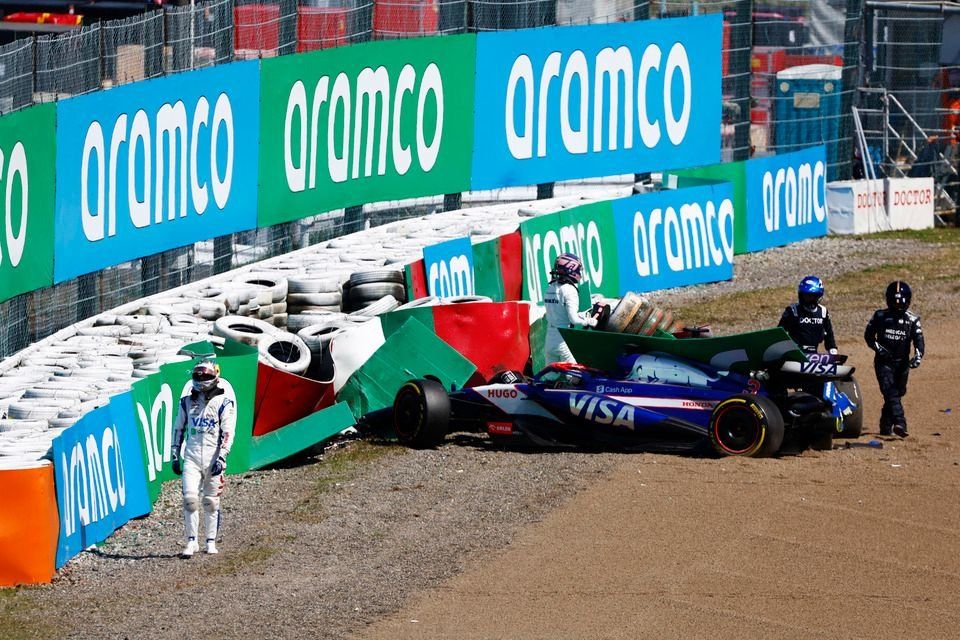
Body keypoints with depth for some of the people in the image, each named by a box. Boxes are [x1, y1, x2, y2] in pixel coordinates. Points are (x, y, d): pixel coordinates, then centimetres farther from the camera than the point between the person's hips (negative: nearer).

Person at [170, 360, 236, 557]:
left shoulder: (224, 403, 0)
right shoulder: (187, 402, 12)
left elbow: (228, 432, -5)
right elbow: (178, 429, 18)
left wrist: (222, 457, -15)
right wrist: (174, 455, 11)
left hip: (213, 458, -2)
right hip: (191, 458, 2)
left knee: (211, 502, 4)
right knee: (190, 498, -11)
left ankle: (211, 541, 14)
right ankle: (192, 541, -7)